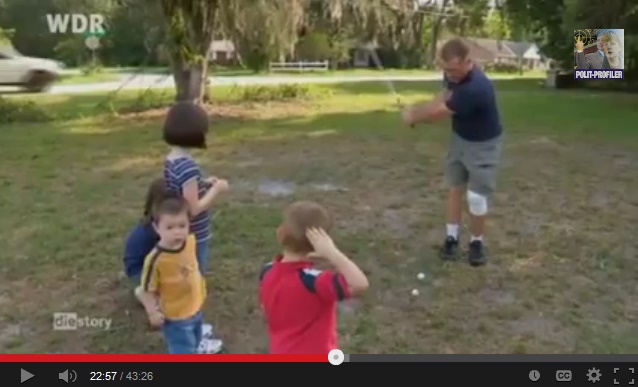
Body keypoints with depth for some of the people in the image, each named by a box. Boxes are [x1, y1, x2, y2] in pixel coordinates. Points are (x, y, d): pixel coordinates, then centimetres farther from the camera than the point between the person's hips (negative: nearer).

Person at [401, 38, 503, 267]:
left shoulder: (475, 89, -39)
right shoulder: (453, 74, -13)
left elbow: (438, 113, -28)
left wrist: (412, 116, -9)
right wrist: (418, 111, -11)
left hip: (483, 145, -7)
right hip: (460, 138, 8)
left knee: (476, 197, -6)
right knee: (455, 188, 12)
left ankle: (476, 242, 17)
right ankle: (452, 237, 23)